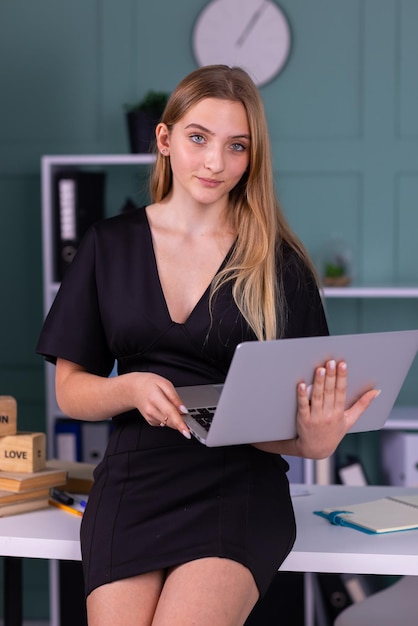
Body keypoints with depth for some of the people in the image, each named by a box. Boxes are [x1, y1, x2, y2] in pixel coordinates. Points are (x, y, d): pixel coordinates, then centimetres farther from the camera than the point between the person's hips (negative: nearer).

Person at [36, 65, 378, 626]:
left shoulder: (279, 264, 4)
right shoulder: (110, 246, 9)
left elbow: (299, 407, 5)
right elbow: (69, 391, 9)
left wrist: (316, 440, -19)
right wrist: (131, 388, -13)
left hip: (241, 482, -1)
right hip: (132, 482, 2)